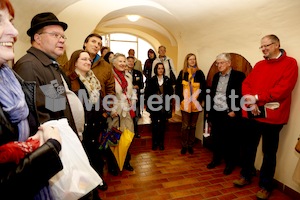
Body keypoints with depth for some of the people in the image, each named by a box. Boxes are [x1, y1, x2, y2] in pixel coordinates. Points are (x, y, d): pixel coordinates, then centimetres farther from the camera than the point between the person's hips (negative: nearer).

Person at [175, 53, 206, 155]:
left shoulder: (199, 73, 3)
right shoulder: (182, 72, 4)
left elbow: (203, 87, 2)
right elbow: (178, 87, 2)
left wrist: (200, 99, -8)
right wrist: (181, 99, -6)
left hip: (196, 104, 1)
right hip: (185, 103, -1)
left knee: (193, 125, 11)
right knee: (185, 125, 3)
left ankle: (190, 145, 24)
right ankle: (184, 146, 17)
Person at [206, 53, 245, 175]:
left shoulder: (239, 76, -7)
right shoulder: (216, 76, 12)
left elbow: (241, 95, -12)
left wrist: (235, 111, -15)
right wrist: (209, 110, 13)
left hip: (229, 114, -5)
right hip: (215, 113, 6)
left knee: (230, 140, 7)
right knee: (216, 138, 15)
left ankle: (230, 164, 24)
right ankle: (216, 159, 32)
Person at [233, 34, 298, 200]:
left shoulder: (290, 63, -2)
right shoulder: (259, 65, 13)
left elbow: (283, 89, -15)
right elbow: (246, 84, 5)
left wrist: (257, 98, -15)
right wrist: (251, 102, -12)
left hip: (272, 116, -5)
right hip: (251, 114, 5)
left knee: (269, 153, 8)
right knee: (249, 148, 16)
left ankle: (265, 186, 25)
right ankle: (246, 176, 34)